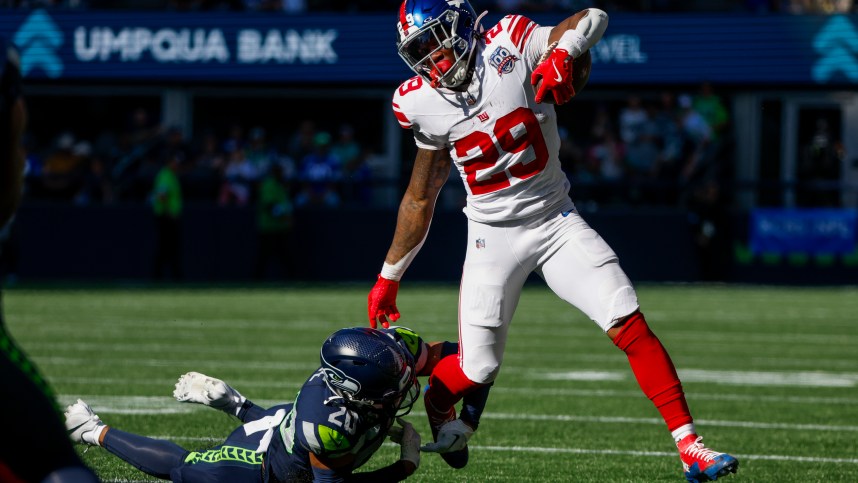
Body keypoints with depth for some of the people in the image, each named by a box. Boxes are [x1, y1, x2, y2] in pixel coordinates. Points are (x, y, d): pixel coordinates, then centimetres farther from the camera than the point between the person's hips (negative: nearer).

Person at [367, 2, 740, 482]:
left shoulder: (510, 48, -11)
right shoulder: (423, 104, -4)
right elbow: (420, 199, 8)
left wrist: (562, 52, -33)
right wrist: (389, 277, 12)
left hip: (556, 221, -1)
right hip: (495, 237, 1)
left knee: (629, 324, -15)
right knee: (478, 369, -2)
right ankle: (438, 402, 35)